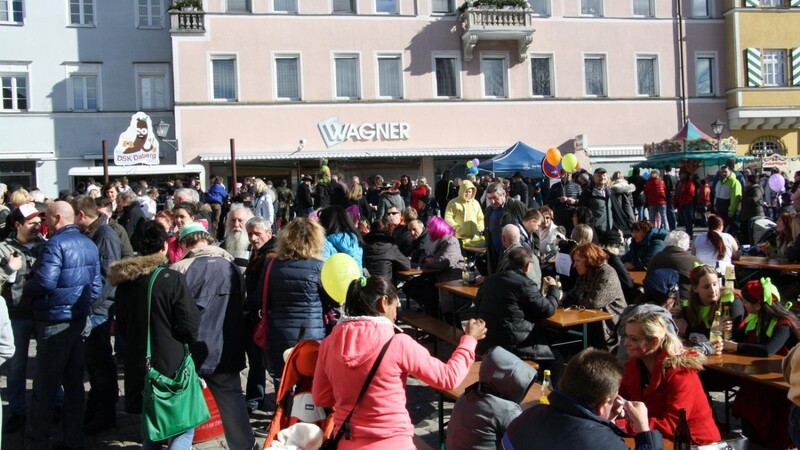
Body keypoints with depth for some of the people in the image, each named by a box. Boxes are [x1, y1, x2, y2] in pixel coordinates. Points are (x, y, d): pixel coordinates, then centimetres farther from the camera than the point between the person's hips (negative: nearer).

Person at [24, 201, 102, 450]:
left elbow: (45, 283, -24)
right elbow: (96, 285, 11)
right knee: (74, 381, 13)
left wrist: (24, 289, -6)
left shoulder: (55, 244, -16)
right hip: (79, 320, 8)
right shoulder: (89, 244, 9)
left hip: (55, 322, -8)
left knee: (45, 385, 1)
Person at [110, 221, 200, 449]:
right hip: (171, 364, -6)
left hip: (138, 364, 6)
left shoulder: (124, 281, 3)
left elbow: (122, 327, 13)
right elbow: (190, 325, -14)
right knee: (184, 428, 4)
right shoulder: (172, 279, -15)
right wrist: (189, 344, 7)